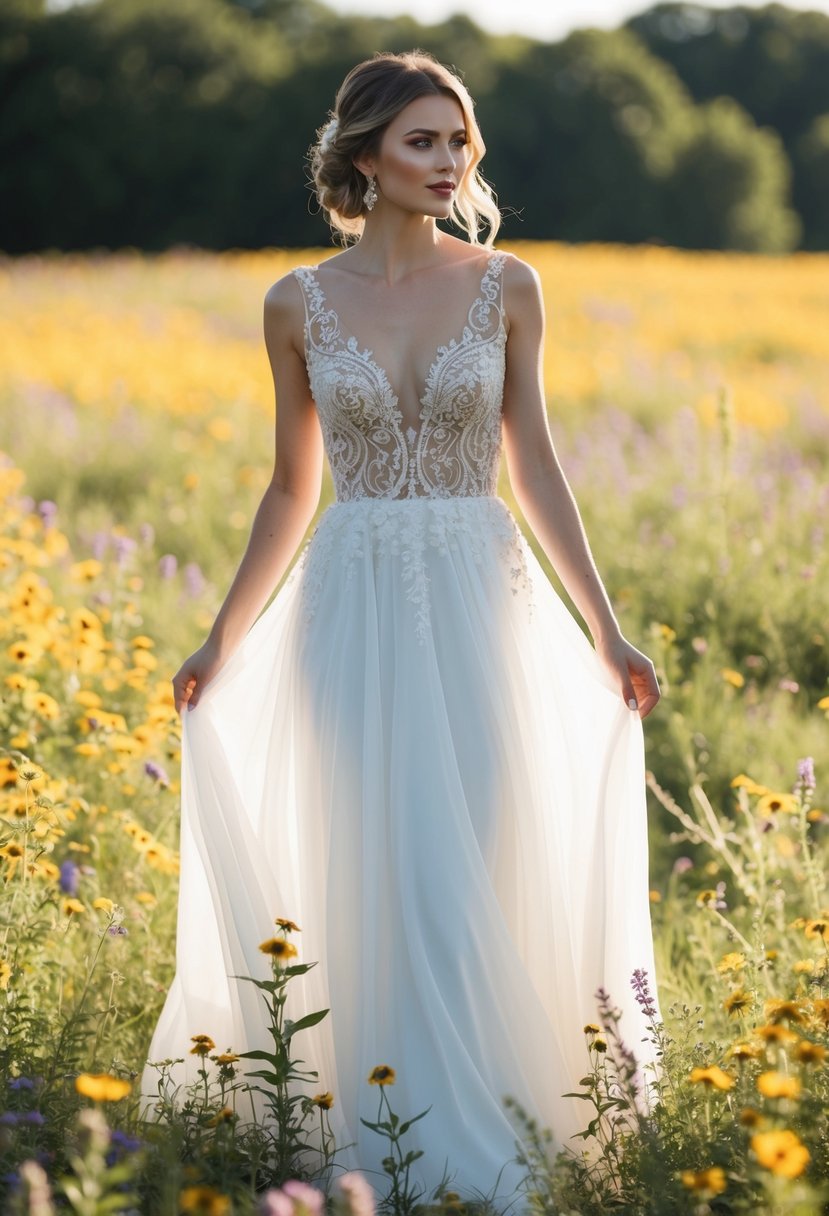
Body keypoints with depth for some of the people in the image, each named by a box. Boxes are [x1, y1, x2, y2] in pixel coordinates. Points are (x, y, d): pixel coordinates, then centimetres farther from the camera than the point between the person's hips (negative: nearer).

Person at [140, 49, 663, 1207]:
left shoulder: (505, 286, 1)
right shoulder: (300, 304, 2)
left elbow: (534, 467, 5)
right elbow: (291, 488, 10)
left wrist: (606, 631, 3)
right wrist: (221, 642, 10)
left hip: (479, 603, 0)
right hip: (356, 612, 0)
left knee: (470, 882, -2)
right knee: (380, 883, -1)